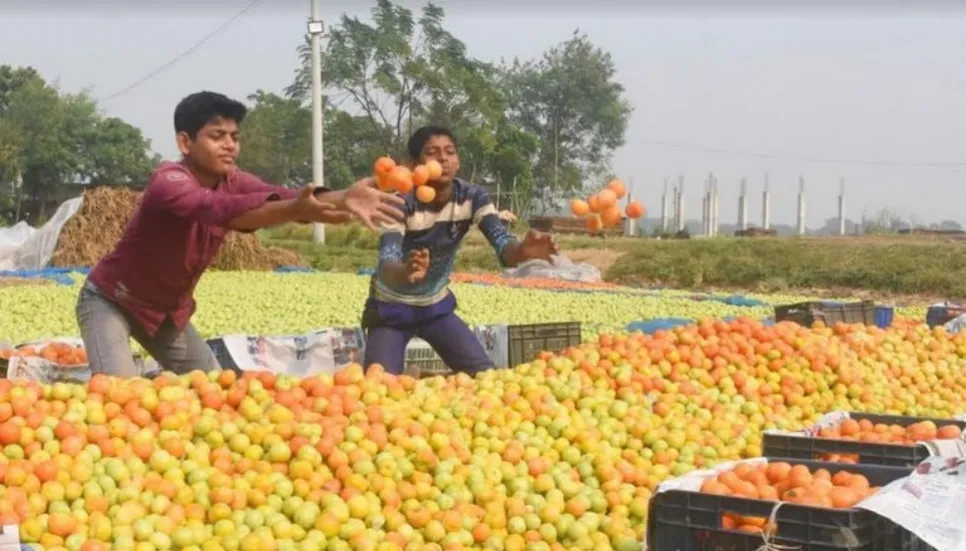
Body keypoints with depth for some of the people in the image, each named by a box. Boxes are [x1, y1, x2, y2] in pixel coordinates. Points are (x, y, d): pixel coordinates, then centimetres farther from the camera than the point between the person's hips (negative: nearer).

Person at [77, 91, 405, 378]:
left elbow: (278, 196, -31)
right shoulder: (169, 181, -31)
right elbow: (219, 209, -51)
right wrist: (295, 209, -67)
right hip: (110, 301, -7)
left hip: (168, 310, 8)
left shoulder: (232, 181, -11)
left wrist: (342, 199, -51)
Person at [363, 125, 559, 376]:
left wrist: (523, 251, -53)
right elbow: (386, 264, -40)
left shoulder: (472, 197, -15)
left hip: (437, 306, 4)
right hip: (391, 310, -4)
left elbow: (502, 243, -28)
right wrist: (405, 271, -65)